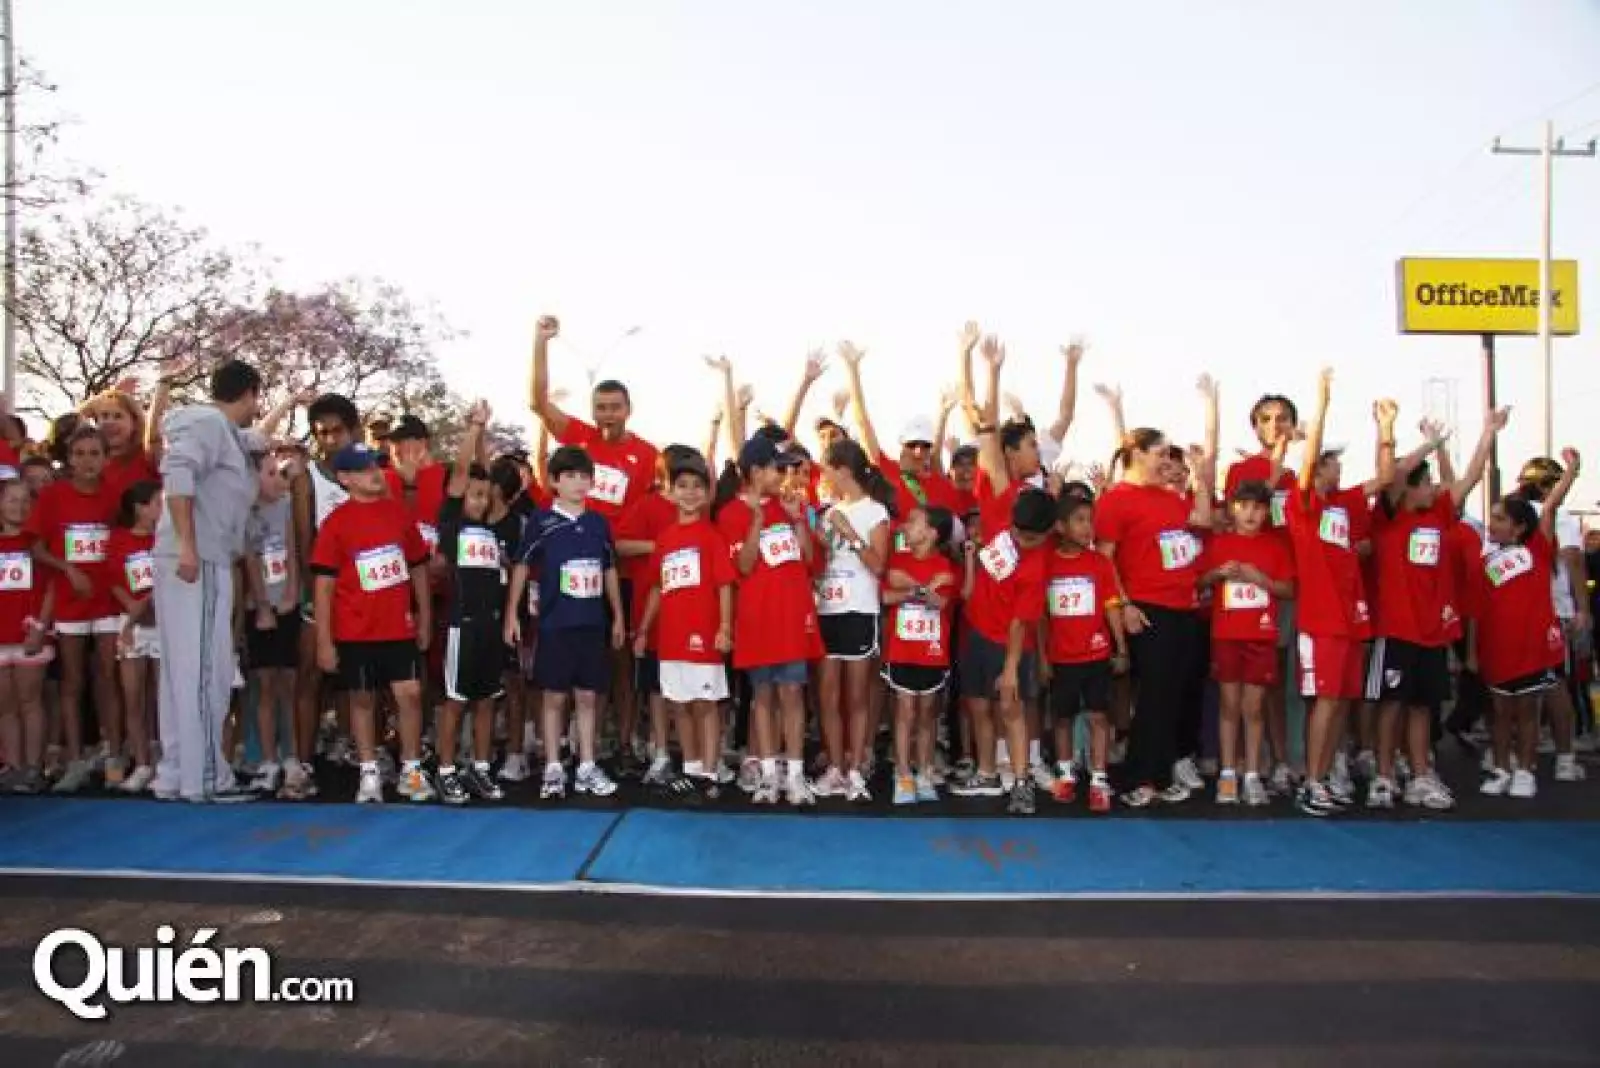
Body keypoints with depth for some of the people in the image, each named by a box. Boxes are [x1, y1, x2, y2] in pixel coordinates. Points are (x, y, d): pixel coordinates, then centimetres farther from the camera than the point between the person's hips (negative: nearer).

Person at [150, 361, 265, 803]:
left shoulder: (224, 431, 19)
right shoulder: (209, 422, -8)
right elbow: (177, 471, -22)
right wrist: (187, 543, -27)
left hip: (206, 561, 10)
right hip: (196, 561, -10)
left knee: (184, 672, 11)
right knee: (204, 671, -7)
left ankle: (176, 775, 17)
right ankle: (203, 777, -4)